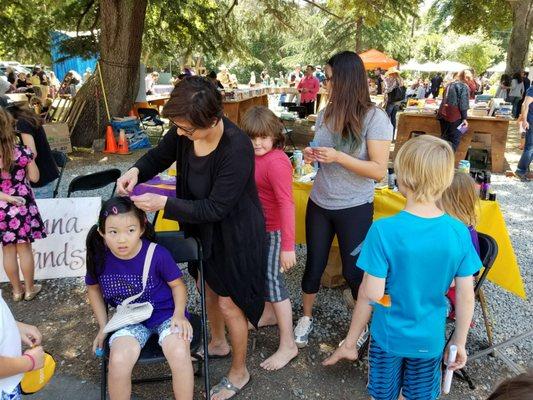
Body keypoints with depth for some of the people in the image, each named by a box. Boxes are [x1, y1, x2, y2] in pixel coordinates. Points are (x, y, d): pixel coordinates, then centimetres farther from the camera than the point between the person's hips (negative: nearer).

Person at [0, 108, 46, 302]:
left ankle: (16, 290, 28)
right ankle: (29, 289, 25)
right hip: (23, 206, 0)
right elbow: (34, 177, -3)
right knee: (24, 248, 13)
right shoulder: (22, 151, -15)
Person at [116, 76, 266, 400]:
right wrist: (136, 171, -17)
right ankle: (218, 342, 53)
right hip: (203, 227, 7)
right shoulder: (184, 131, -15)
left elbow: (216, 208, -29)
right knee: (210, 287, 25)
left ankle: (239, 372, 34)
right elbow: (159, 156, 4)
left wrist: (165, 203, -31)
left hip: (235, 234, -7)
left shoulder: (237, 149, -34)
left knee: (229, 303, 8)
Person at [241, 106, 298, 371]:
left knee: (273, 280, -1)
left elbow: (286, 203, -28)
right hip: (259, 228, 9)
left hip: (273, 230, -8)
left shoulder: (276, 162, -25)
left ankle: (288, 345, 13)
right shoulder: (256, 157, 2)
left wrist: (288, 247, -28)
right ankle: (270, 314, 48)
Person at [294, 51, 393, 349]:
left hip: (354, 209, -4)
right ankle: (306, 317, 38)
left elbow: (379, 171, -17)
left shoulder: (374, 117, -15)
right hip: (319, 203, 5)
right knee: (314, 265, 15)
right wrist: (311, 156, -8)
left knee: (354, 271, 8)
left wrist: (339, 157, -26)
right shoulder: (326, 113, 1)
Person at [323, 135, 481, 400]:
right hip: (431, 340, 2)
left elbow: (371, 294, -21)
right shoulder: (459, 232, -16)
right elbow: (466, 296, -8)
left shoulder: (384, 230, -25)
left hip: (389, 337, -2)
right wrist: (459, 342, 7)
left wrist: (350, 342, -6)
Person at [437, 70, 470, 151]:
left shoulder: (450, 84, 17)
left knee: (444, 138, 16)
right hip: (454, 115, -7)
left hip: (443, 114, 7)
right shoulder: (464, 86, -5)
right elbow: (463, 104, -10)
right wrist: (464, 118, -6)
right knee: (455, 140, 0)